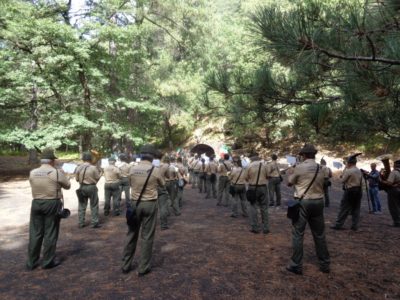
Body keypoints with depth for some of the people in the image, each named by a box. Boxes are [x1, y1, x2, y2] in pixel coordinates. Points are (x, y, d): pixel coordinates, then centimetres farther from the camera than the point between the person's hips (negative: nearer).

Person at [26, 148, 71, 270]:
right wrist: (62, 175, 15)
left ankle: (31, 262, 22)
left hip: (36, 203, 4)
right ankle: (48, 261, 15)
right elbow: (67, 186, 0)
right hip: (52, 204, -4)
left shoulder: (32, 173, -1)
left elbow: (35, 186, 15)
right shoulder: (57, 172, -13)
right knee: (50, 233, 6)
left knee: (35, 233, 13)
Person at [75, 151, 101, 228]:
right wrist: (100, 173, 12)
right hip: (91, 187, -3)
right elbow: (97, 177, -7)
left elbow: (77, 179, 3)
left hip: (82, 187, 4)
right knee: (94, 206, 7)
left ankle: (81, 223, 18)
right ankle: (94, 223, 9)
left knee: (81, 206, 13)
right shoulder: (93, 168, -14)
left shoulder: (78, 168, -3)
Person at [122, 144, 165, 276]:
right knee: (147, 236, 6)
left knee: (132, 234, 15)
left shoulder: (133, 169, -3)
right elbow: (162, 184, 6)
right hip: (150, 204, -3)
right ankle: (143, 267, 14)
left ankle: (126, 265, 26)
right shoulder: (155, 170, -11)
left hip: (135, 203, 3)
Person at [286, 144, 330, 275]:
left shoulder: (299, 167, -10)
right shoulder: (322, 168, 3)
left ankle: (296, 265, 7)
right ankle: (325, 264, 27)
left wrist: (291, 172, 21)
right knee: (320, 234, 16)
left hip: (303, 202, -5)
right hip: (318, 202, 5)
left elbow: (289, 183, 1)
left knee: (298, 234, 3)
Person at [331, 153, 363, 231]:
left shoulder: (348, 171, -15)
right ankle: (355, 226, 13)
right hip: (358, 191, 7)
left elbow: (343, 180, -6)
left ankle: (338, 224, 1)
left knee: (344, 208, -2)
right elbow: (360, 182, 16)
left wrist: (345, 168, -2)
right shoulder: (359, 171, 9)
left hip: (350, 191, -7)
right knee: (356, 209, 11)